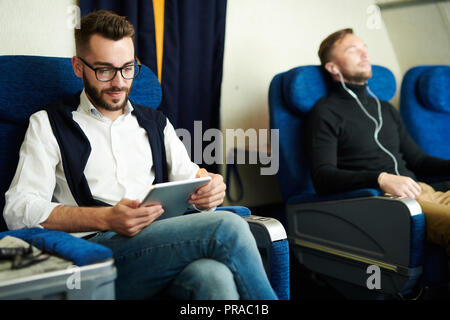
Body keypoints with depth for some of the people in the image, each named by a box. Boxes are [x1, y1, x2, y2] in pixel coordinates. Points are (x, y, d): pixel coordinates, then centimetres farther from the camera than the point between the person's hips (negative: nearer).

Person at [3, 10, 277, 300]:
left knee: (215, 277, -35)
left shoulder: (155, 123, 27)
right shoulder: (48, 125, 12)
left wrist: (210, 185, -3)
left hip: (166, 241, 4)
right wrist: (106, 219, -15)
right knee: (227, 227, -27)